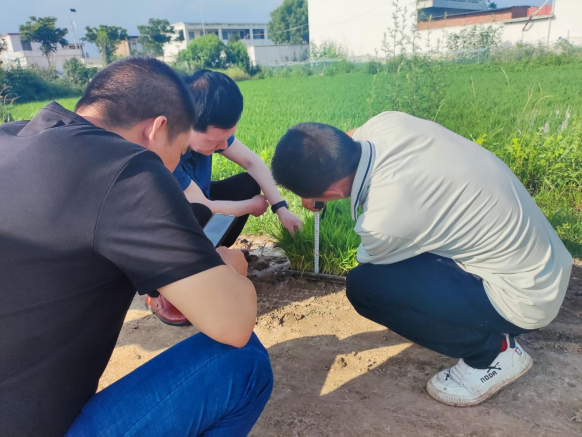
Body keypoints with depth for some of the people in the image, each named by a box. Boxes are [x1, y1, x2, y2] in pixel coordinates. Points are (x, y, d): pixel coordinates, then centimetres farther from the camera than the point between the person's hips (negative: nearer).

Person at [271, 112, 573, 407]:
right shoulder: (387, 124, -14)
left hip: (524, 295, -8)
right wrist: (308, 184, 15)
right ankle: (480, 324, 21)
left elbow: (366, 264, -4)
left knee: (364, 285, -16)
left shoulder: (384, 218, -31)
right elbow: (346, 141, 14)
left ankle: (492, 353, 3)